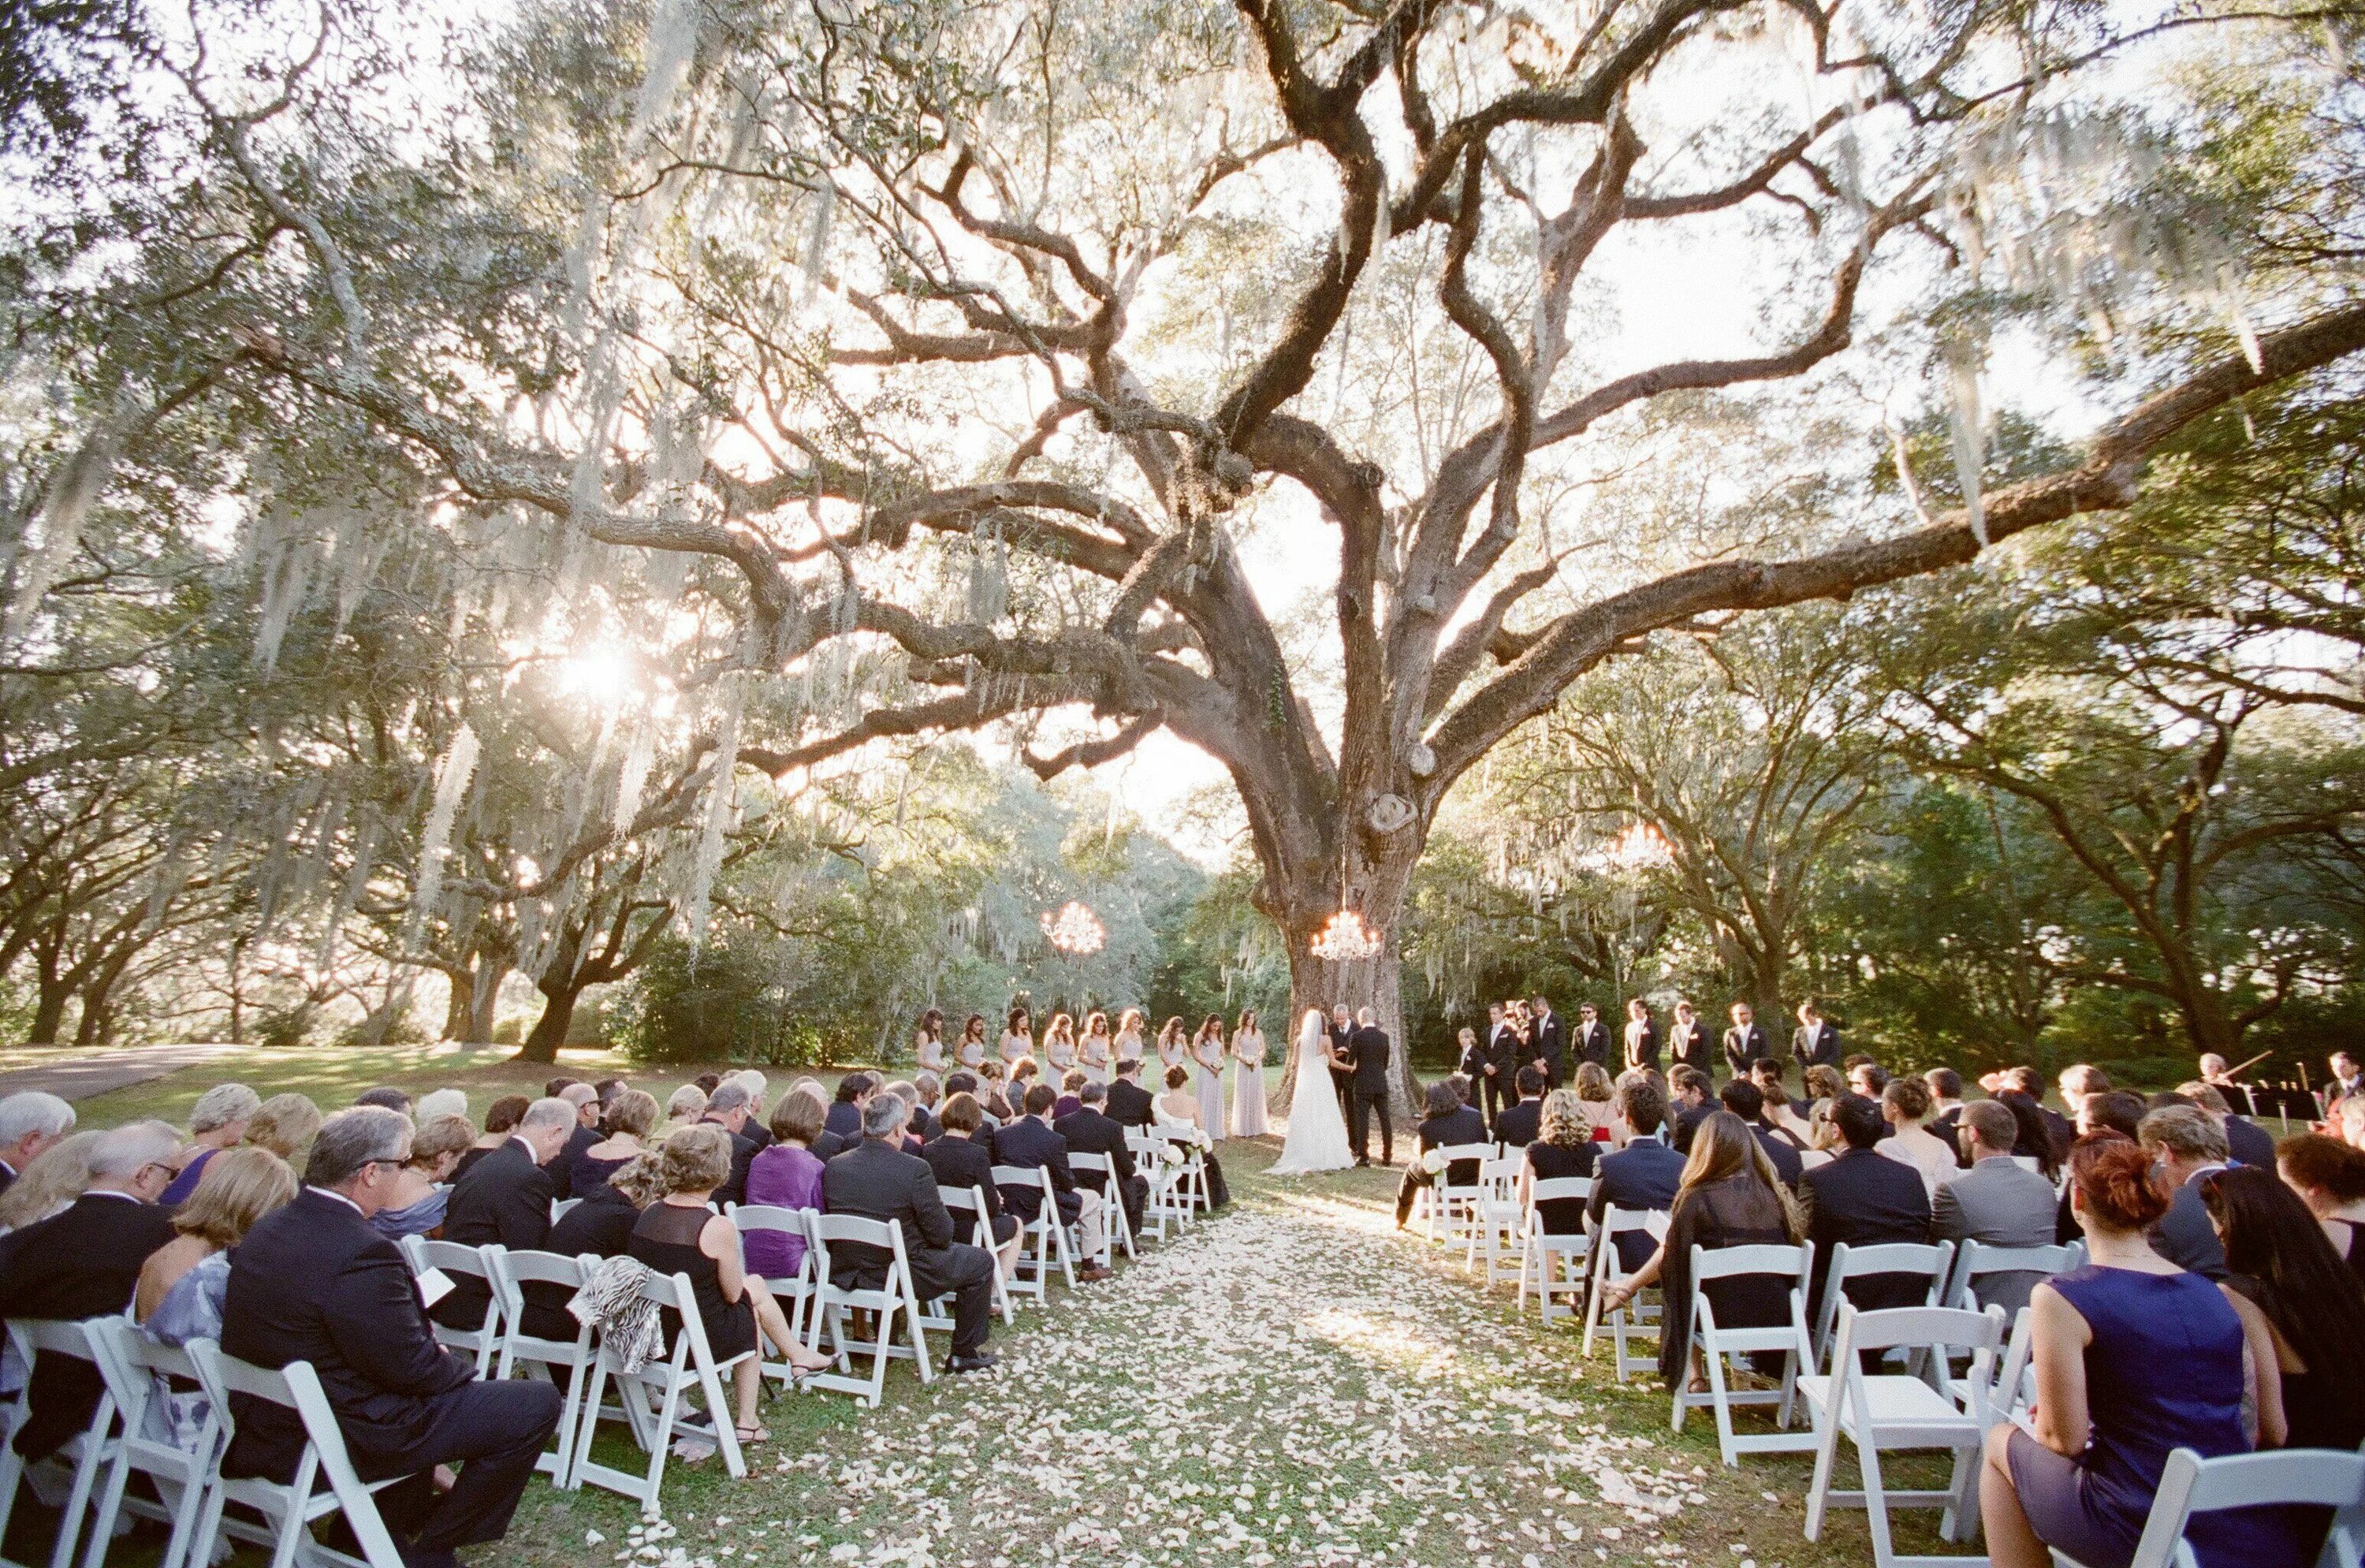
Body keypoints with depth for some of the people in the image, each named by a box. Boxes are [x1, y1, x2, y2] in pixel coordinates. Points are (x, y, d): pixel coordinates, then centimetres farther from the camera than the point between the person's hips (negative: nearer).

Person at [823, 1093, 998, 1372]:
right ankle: (965, 1353, 20)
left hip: (846, 1273, 6)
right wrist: (943, 1230, 6)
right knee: (982, 1261, 12)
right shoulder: (915, 1169, -22)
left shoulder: (833, 1166, -6)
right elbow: (942, 1234, -17)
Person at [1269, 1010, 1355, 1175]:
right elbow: (1332, 1062, -1)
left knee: (1304, 1120, 8)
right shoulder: (1325, 1039, -7)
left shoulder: (1301, 1039, 3)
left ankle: (1303, 1155, 10)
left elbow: (1297, 1062, 11)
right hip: (1321, 1080, -3)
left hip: (1304, 1081, 3)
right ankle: (1326, 1156, 5)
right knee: (1324, 1119, 3)